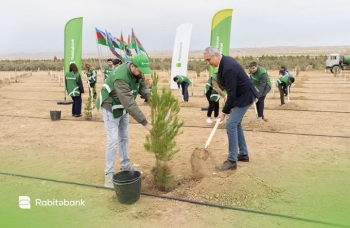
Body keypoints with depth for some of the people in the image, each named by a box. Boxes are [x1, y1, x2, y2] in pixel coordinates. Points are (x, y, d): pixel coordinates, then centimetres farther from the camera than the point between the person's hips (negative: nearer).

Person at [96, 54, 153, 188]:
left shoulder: (138, 72, -13)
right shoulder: (121, 78, -39)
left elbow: (142, 87, -3)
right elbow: (130, 104, -42)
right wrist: (145, 123, -40)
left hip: (123, 107, 8)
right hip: (111, 108, -8)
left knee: (124, 137, 14)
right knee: (113, 140, -9)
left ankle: (125, 166, 27)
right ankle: (109, 173, 3)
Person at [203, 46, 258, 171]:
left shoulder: (228, 67, -29)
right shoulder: (225, 61, 2)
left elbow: (231, 93, -26)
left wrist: (224, 112, -19)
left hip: (244, 96, -10)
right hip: (241, 94, 10)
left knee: (231, 125, -12)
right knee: (236, 123, 16)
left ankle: (232, 160, -5)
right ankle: (243, 154, 27)